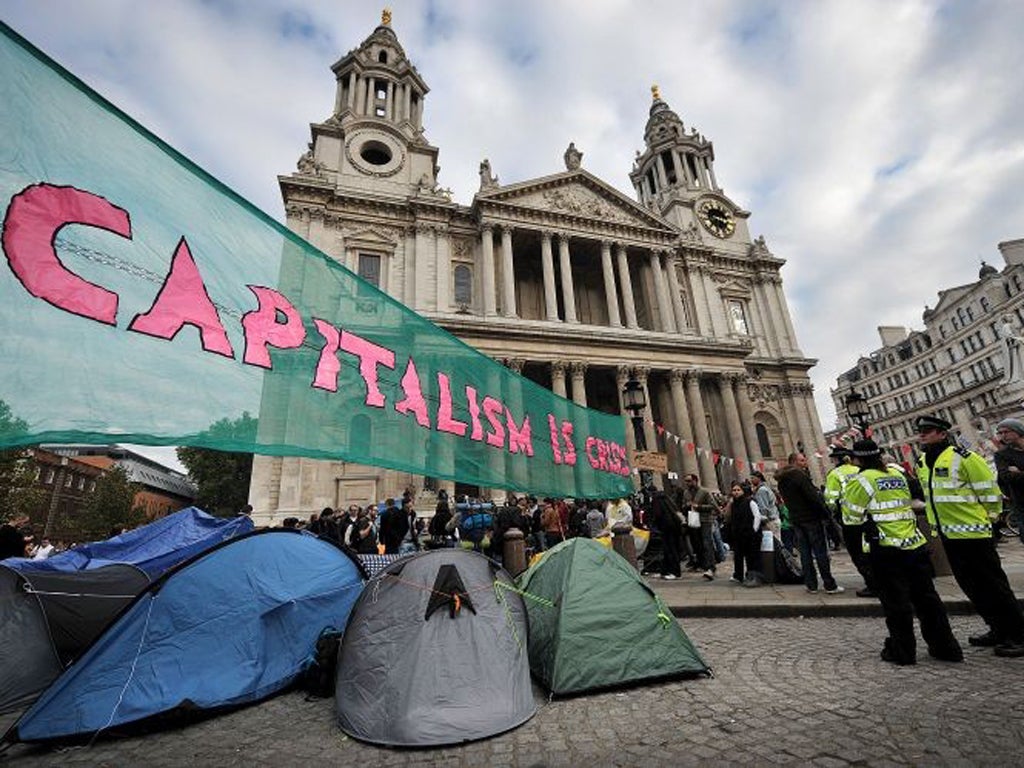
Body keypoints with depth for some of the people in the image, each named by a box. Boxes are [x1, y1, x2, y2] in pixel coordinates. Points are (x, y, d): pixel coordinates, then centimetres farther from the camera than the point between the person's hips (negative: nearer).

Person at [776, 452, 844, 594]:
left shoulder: (781, 480, 11)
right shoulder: (798, 475, -13)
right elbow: (813, 495, -17)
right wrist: (825, 512, -10)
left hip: (795, 519, 7)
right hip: (811, 517, -7)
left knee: (805, 552, 9)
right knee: (820, 551, -1)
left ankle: (811, 585, 11)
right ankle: (830, 585, 4)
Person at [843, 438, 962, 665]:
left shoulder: (860, 480, -11)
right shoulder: (898, 474, 10)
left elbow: (852, 514, -10)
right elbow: (910, 502, 22)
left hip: (885, 547, -6)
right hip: (915, 544, 6)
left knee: (896, 601, 3)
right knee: (926, 596, 16)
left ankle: (903, 651, 11)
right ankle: (945, 646, 24)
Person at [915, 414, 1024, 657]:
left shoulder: (963, 458, -15)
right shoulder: (921, 463, 8)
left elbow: (990, 493, -11)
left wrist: (987, 519, -4)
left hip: (973, 533, -8)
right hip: (947, 535, 8)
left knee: (993, 585, 0)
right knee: (971, 586, 16)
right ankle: (999, 630, 29)